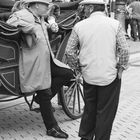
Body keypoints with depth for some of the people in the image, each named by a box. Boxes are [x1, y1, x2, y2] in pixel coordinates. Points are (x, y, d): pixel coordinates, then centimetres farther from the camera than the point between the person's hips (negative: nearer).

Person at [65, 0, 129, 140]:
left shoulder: (79, 26, -2)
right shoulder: (115, 24, -5)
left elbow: (69, 52, -1)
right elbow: (124, 50, -10)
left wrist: (77, 67, 12)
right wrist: (121, 68, 4)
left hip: (88, 76, 3)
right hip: (110, 75, -2)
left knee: (89, 108, 21)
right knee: (106, 112, 9)